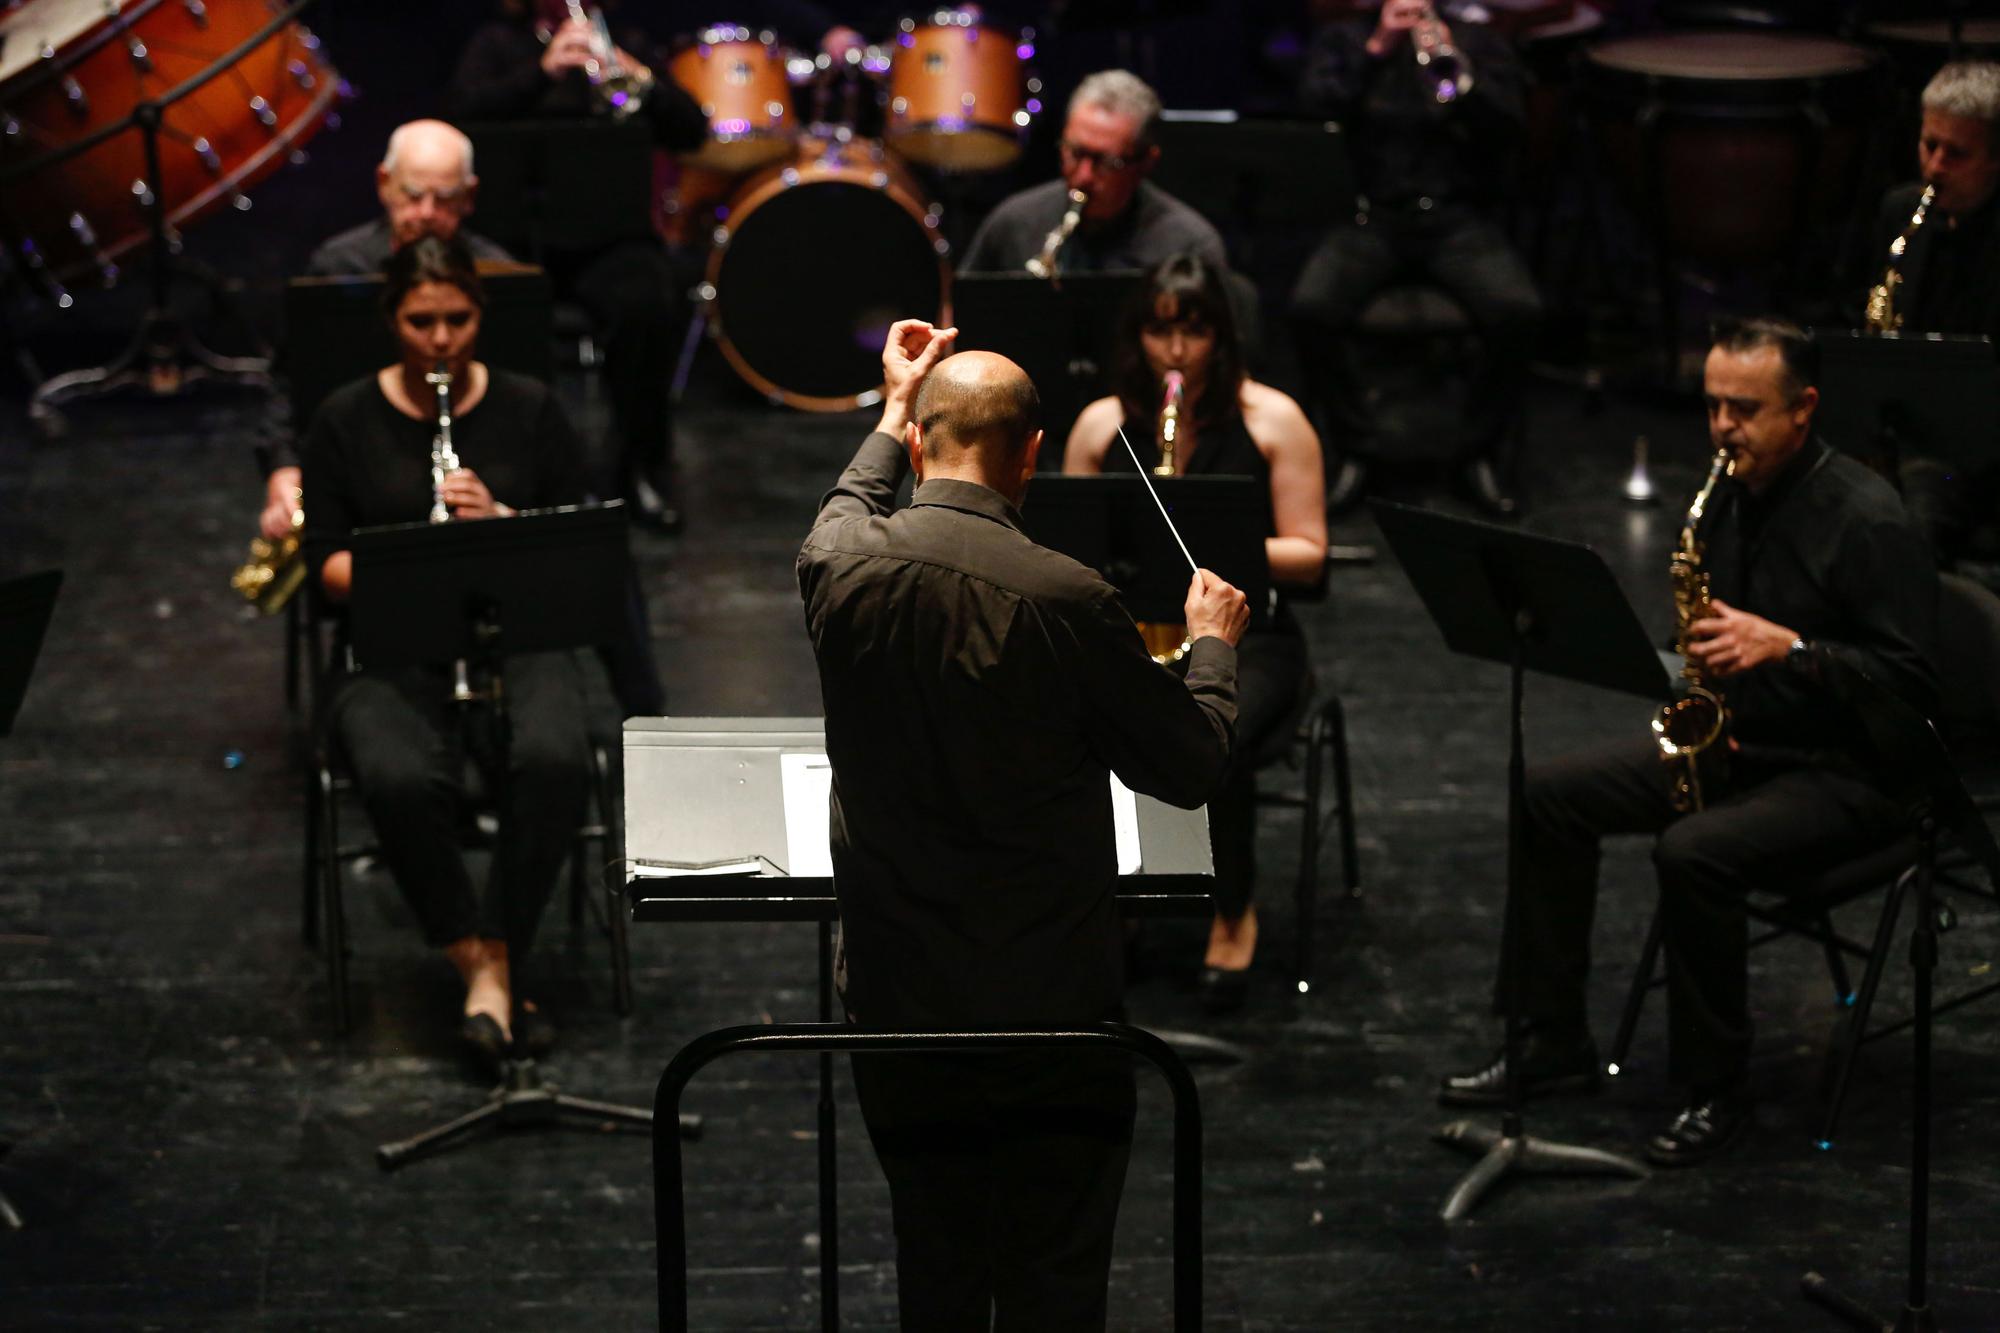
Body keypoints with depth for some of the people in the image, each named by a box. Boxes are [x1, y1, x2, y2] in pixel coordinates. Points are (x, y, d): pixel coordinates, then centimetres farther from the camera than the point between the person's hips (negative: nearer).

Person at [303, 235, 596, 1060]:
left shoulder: (530, 411, 7)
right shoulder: (345, 421, 5)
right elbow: (327, 567, 1)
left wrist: (500, 522, -14)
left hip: (518, 644, 1)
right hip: (395, 658, -1)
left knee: (554, 761, -34)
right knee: (401, 780, -35)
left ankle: (495, 959, -19)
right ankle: (476, 963, -16)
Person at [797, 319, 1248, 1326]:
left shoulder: (837, 567, -9)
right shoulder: (1069, 601, -20)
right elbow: (1191, 769, -7)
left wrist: (893, 409, 35)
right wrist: (1212, 643, 11)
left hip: (897, 998, 4)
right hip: (1052, 1009, -4)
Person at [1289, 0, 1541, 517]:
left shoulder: (1480, 43, 11)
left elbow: (1508, 126, -4)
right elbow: (1318, 102, -6)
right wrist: (1376, 49, -14)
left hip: (1456, 217, 0)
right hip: (1373, 217, 0)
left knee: (1518, 311, -28)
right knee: (1312, 307, -29)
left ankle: (1479, 455, -7)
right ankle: (1354, 451, -9)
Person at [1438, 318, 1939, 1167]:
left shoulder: (1866, 519, -18)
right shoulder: (1729, 497, 7)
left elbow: (1912, 681, -21)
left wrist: (1784, 646, -29)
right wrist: (1701, 671, 0)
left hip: (1843, 771, -9)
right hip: (1735, 740, 9)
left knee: (1693, 852, -33)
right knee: (1549, 796, -2)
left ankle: (1716, 1090, -17)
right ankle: (1556, 1042, 4)